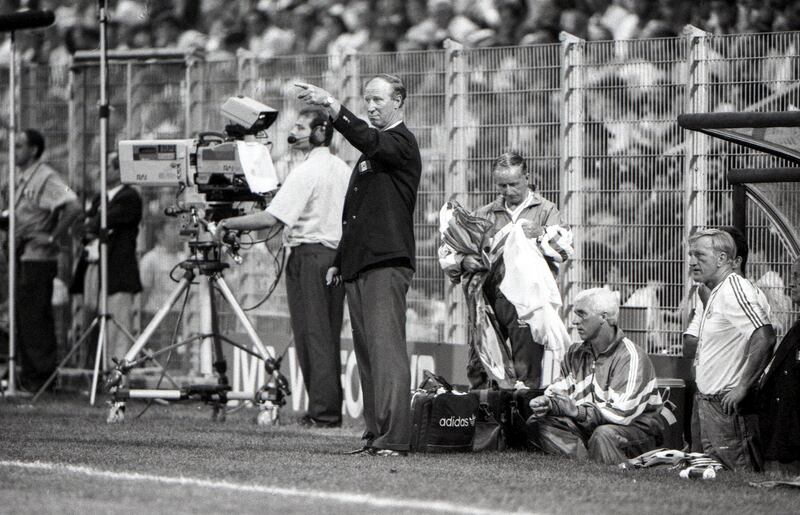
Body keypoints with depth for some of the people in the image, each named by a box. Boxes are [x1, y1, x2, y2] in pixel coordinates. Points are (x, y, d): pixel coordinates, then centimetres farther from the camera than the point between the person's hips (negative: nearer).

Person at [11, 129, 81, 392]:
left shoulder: (47, 178, -15)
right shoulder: (23, 178, 14)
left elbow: (73, 207, -25)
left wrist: (52, 237, -21)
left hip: (38, 259, -9)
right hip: (22, 258, 9)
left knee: (35, 318, -7)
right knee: (23, 318, 11)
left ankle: (42, 376, -3)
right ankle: (29, 376, 15)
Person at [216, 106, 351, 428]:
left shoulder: (305, 172, -13)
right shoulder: (344, 170, 12)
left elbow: (271, 218, -19)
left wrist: (229, 223, -9)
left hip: (308, 255, -8)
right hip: (339, 254, 8)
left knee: (312, 335, -5)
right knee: (329, 337, 11)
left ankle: (321, 411, -7)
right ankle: (332, 410, 11)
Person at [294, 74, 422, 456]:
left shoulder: (401, 143, -3)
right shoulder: (372, 150, 24)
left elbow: (366, 139, -26)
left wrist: (331, 105, -34)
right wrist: (339, 261, 24)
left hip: (387, 264, -9)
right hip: (358, 266, 9)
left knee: (386, 350, -15)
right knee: (366, 353, 7)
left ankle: (393, 438, -20)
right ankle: (375, 435, 8)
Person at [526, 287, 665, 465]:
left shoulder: (631, 357, -17)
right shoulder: (576, 353, 9)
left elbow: (621, 413, -25)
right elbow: (559, 390, 9)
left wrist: (578, 410, -30)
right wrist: (545, 403, -15)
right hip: (588, 428, 7)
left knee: (604, 435, -40)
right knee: (537, 424, -11)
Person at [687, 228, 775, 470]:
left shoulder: (734, 289, -16)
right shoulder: (714, 293, 16)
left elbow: (765, 337, -27)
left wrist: (742, 387, -24)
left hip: (728, 403, -11)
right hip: (709, 401, 11)